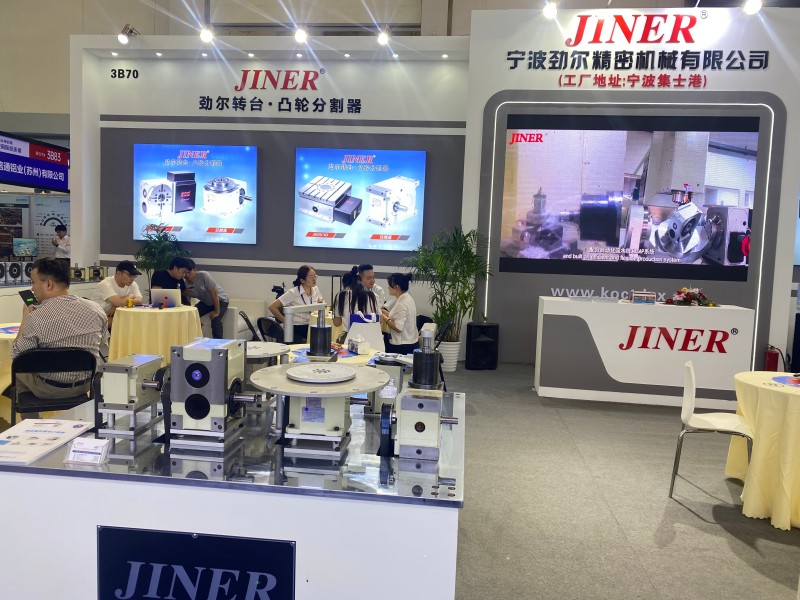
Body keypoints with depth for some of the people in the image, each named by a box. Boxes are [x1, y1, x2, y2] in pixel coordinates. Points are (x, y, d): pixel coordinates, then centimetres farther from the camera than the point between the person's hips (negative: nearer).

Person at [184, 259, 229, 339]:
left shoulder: (204, 275, -30)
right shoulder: (185, 283, -15)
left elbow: (214, 293, -27)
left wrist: (217, 311, -25)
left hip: (220, 300, -6)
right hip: (205, 302, 6)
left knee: (215, 319, -27)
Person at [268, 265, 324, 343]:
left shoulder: (315, 290, 4)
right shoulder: (292, 293, -13)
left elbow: (322, 302, 26)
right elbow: (272, 307, -13)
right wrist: (285, 321, -9)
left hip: (310, 328, 5)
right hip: (295, 330, -5)